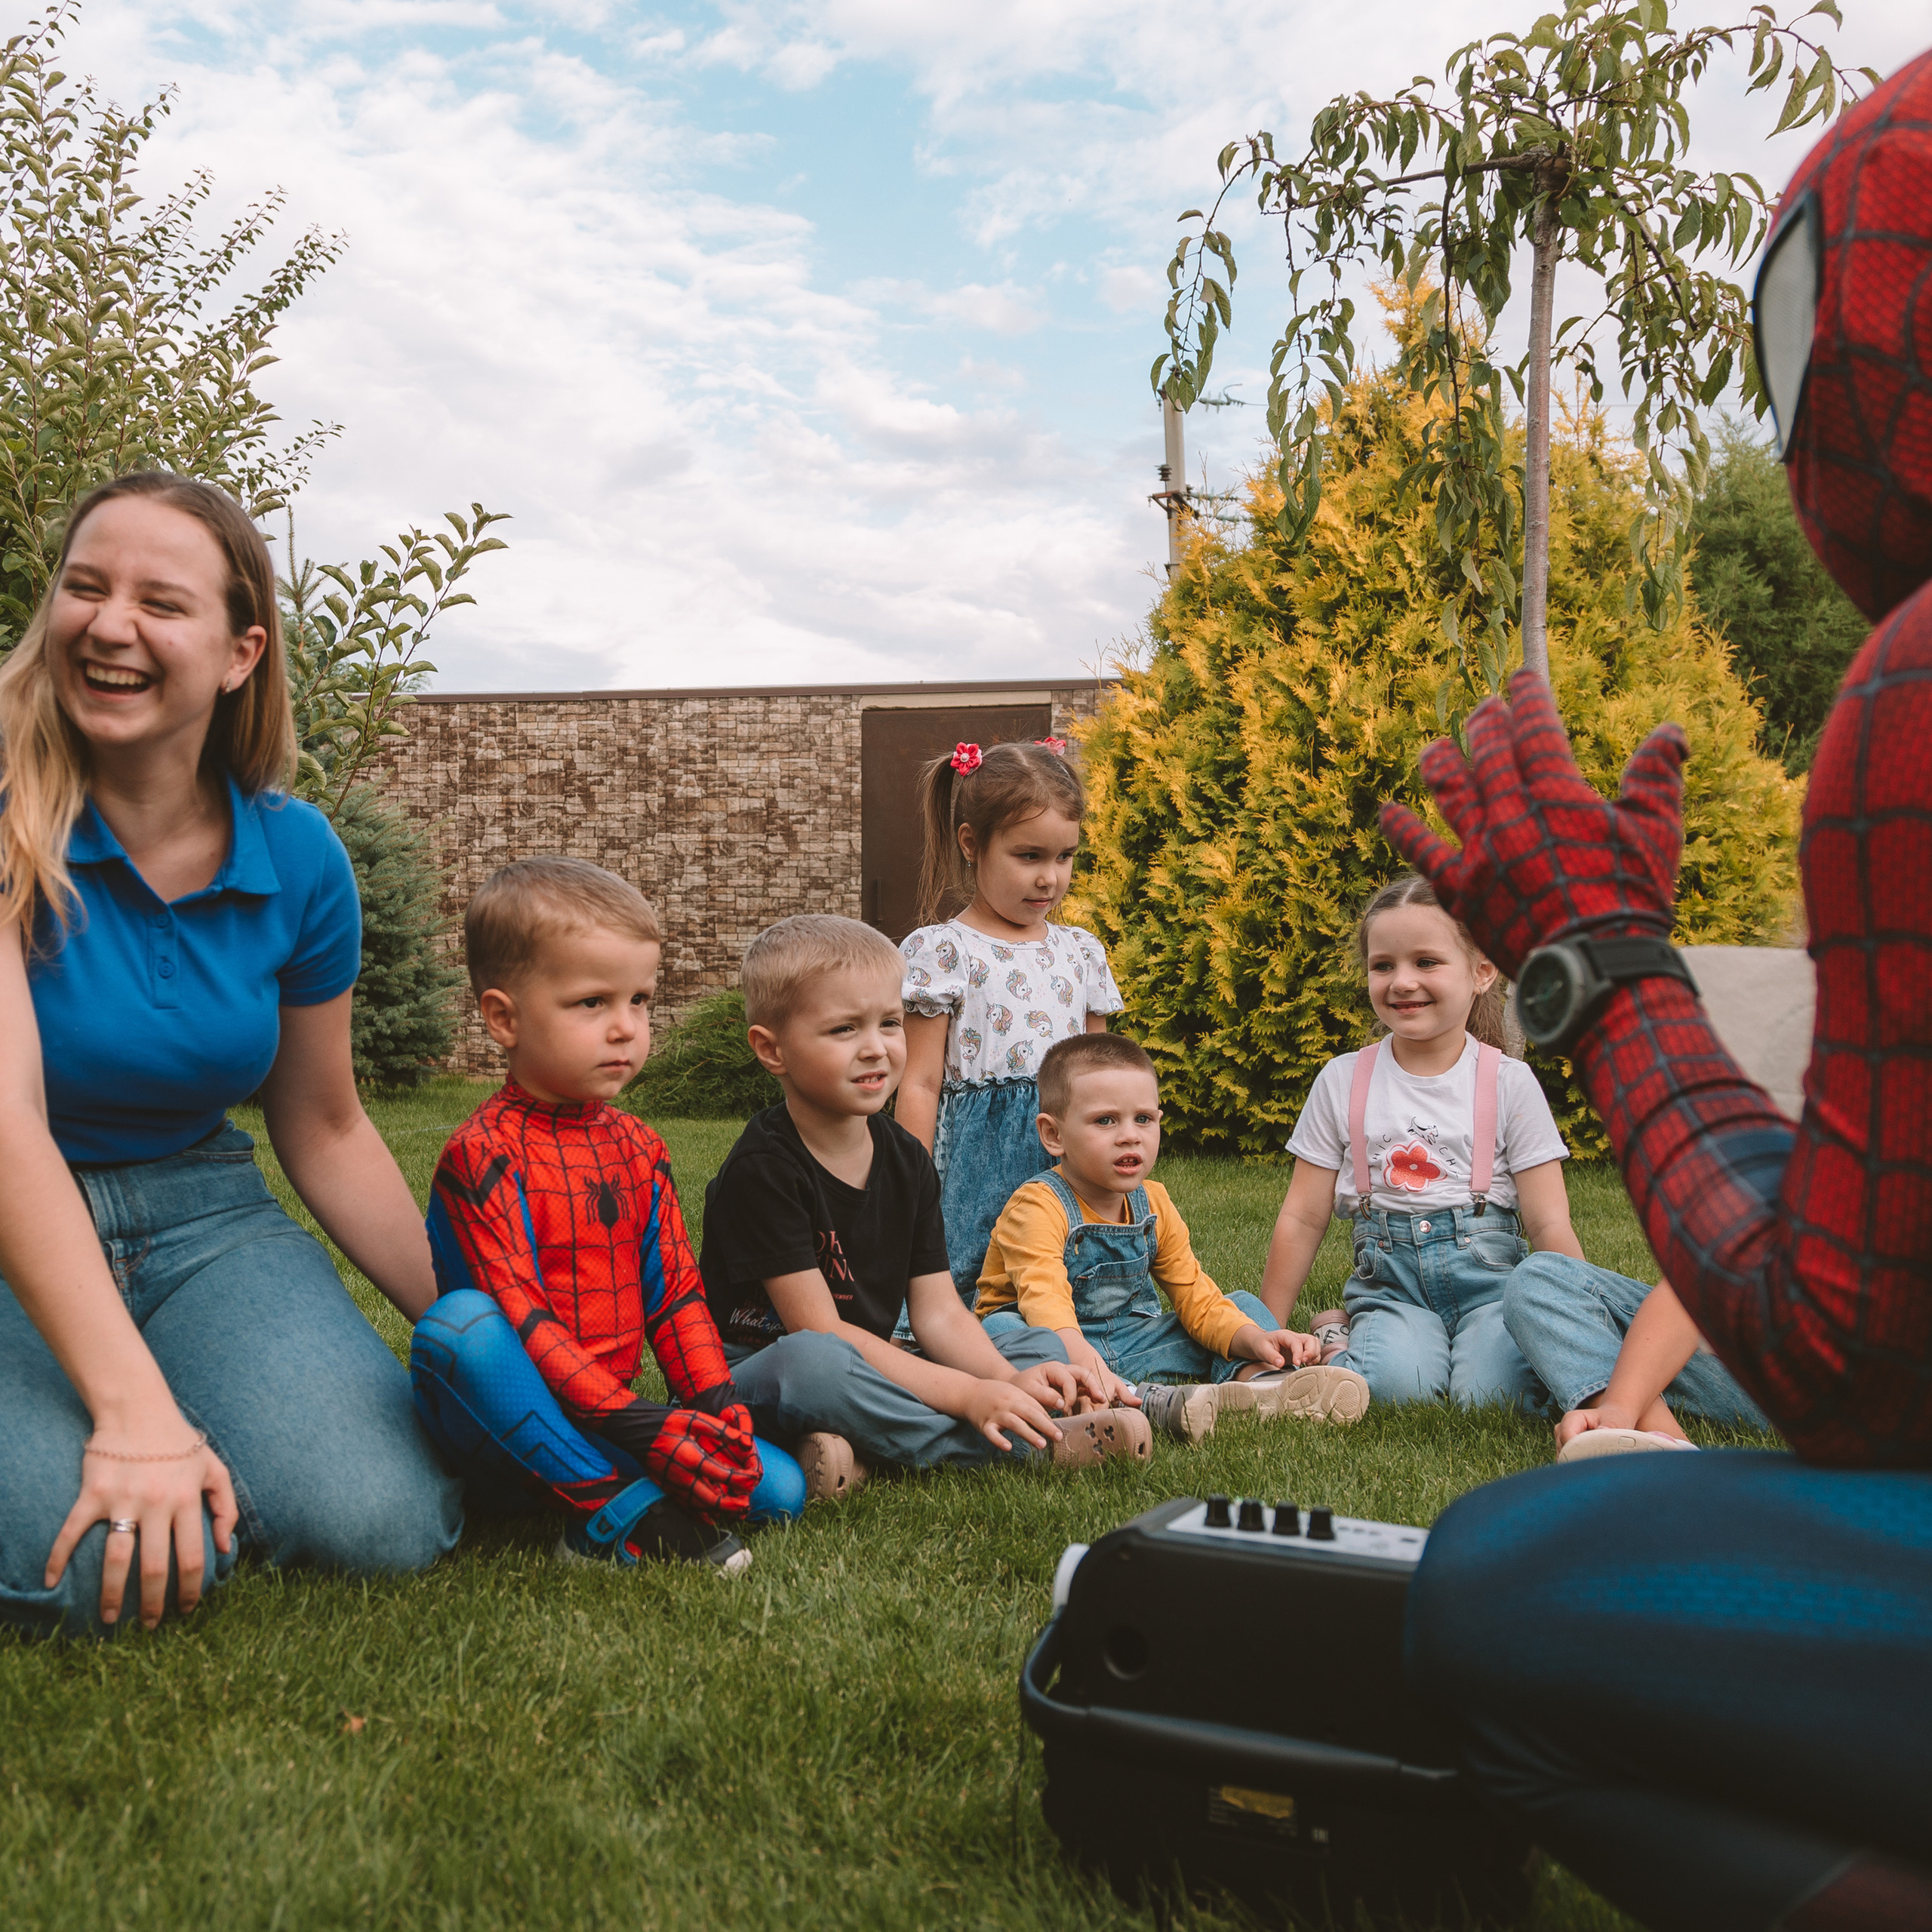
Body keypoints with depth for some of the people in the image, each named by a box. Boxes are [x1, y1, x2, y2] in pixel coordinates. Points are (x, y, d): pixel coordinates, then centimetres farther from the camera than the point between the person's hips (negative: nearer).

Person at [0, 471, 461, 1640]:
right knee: (100, 1571, -30)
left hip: (201, 1214, 4)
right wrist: (133, 1408, -34)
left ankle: (211, 1433, 11)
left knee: (387, 1520, -21)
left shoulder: (298, 858, -2)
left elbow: (325, 1130, 10)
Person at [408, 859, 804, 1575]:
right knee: (458, 1324, -38)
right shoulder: (483, 1153, -14)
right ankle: (612, 1507, -31)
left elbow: (674, 1289, 8)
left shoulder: (638, 1147, 10)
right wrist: (639, 1427, -28)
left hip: (611, 1413, 6)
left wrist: (718, 1408, -8)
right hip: (501, 1426, -5)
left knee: (780, 1488, -9)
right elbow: (518, 1315, -22)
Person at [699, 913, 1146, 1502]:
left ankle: (863, 1455, -23)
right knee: (811, 1362, -40)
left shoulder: (906, 1160, 4)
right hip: (749, 1381, -7)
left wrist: (1008, 1380, -20)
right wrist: (969, 1395, -27)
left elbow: (938, 1311, 2)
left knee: (1045, 1350, 1)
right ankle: (1034, 1446, -26)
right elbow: (819, 1331, -22)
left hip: (866, 1377, 7)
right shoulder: (762, 1169, -18)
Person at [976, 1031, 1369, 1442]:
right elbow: (1045, 1300, -36)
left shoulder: (1153, 1205, 4)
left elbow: (1194, 1293, 1)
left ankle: (1260, 1380, -32)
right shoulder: (1040, 1207, -20)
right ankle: (1151, 1401, -52)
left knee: (1243, 1305, 4)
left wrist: (1253, 1340, -19)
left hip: (1131, 1342, 7)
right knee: (1001, 1330, -39)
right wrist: (1084, 1363, -56)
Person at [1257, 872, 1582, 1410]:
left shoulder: (1509, 1082, 2)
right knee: (1394, 1385, -31)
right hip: (1389, 1280, 1)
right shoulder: (1342, 1080, 5)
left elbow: (1550, 1225, 0)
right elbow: (1302, 1219, 8)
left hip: (1487, 1272, 0)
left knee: (1488, 1396, -29)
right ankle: (1342, 1338, -1)